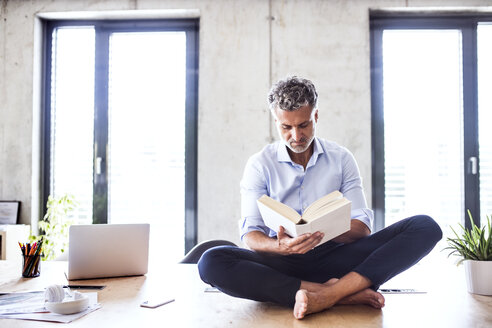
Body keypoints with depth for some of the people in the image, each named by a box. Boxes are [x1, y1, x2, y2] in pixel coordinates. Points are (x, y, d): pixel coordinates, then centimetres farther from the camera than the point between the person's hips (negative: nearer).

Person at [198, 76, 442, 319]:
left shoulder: (341, 158, 8)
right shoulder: (259, 165, 4)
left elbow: (362, 226, 2)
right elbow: (250, 235, -4)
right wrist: (280, 246, -28)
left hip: (333, 258, 1)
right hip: (283, 264, -1)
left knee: (425, 227, -17)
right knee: (211, 262, -31)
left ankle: (326, 295, -33)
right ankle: (344, 294, -30)